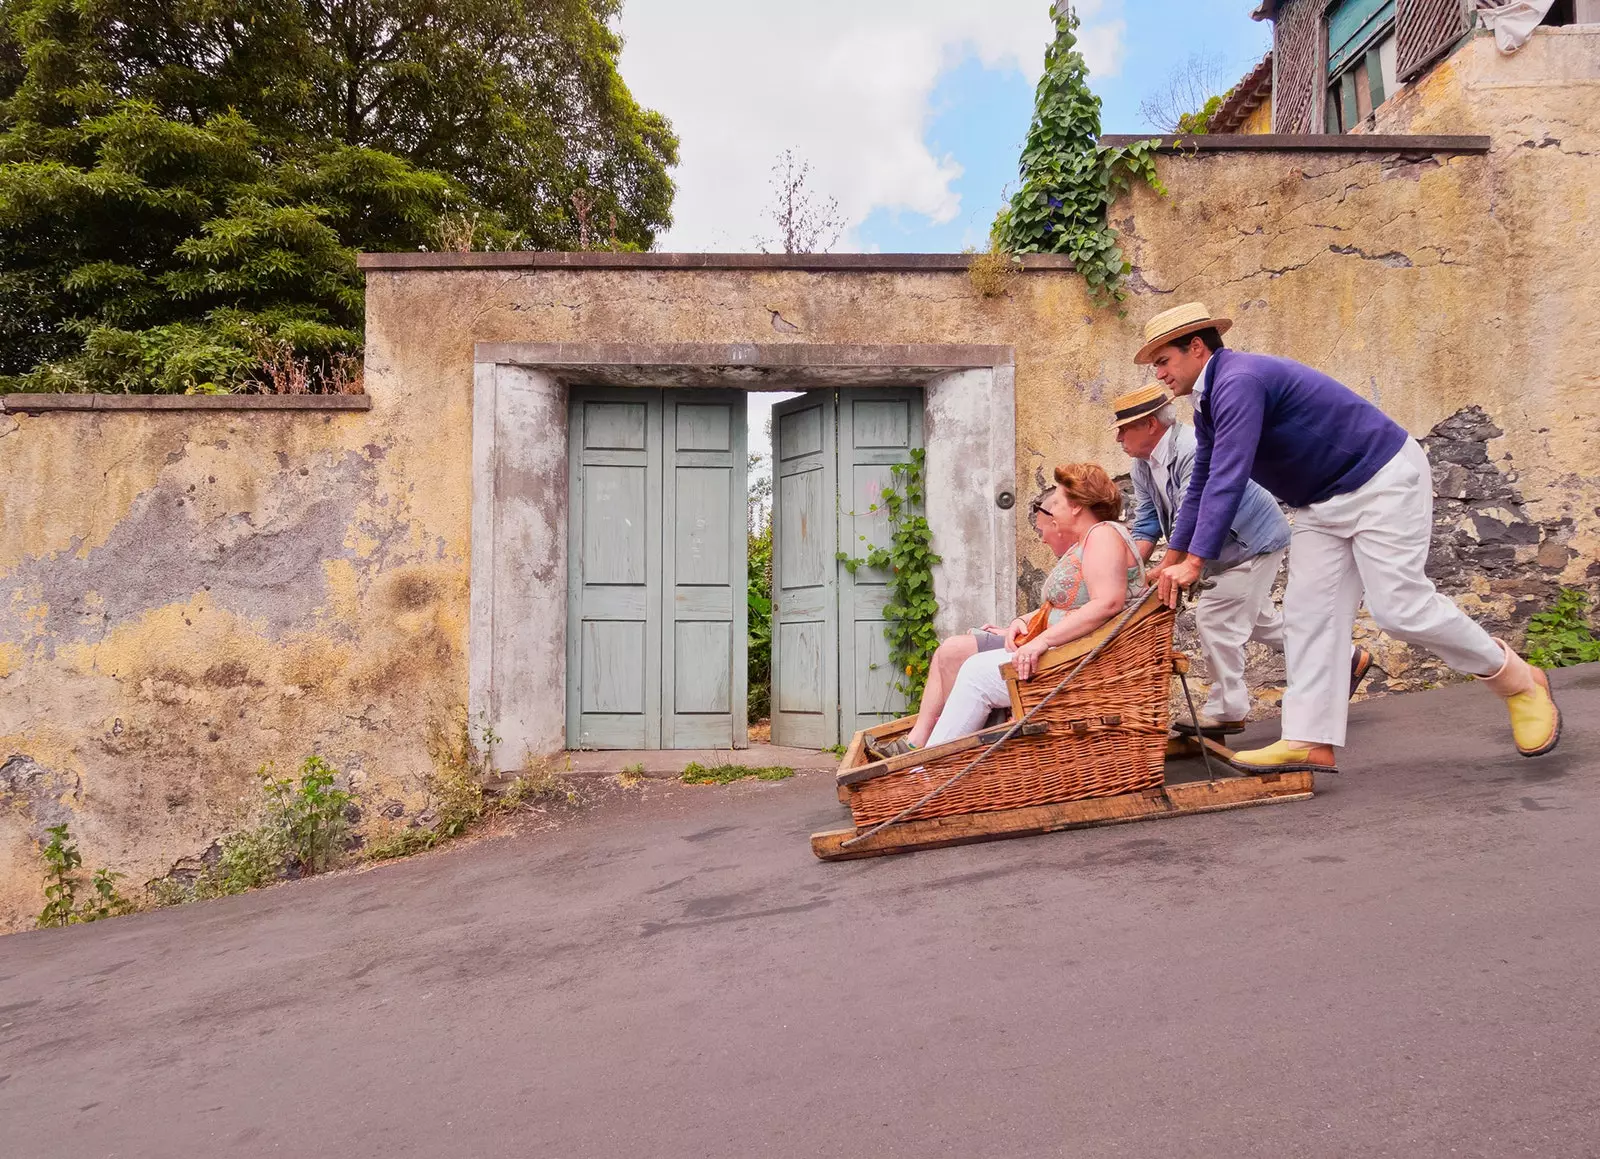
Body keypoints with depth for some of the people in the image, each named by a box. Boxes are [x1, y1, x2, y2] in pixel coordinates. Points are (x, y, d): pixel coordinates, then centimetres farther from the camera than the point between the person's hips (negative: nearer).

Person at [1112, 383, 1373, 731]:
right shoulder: (1144, 464, -4)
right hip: (1227, 551, 10)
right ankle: (1347, 659, 38)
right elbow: (1147, 523, -5)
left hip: (1255, 540, -10)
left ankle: (1226, 711, 2)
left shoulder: (1194, 451, -32)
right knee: (1257, 617, 21)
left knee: (1215, 617, -13)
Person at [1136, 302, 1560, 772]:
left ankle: (1518, 682, 12)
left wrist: (1194, 562, -30)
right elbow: (1202, 484, 16)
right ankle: (1310, 742, -4)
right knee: (1308, 612, -2)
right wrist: (1171, 559, 17)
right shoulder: (1209, 403, 9)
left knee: (1399, 606, -12)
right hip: (1321, 503, 10)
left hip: (1382, 481, -10)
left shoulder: (1237, 381, -24)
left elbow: (1228, 479, -31)